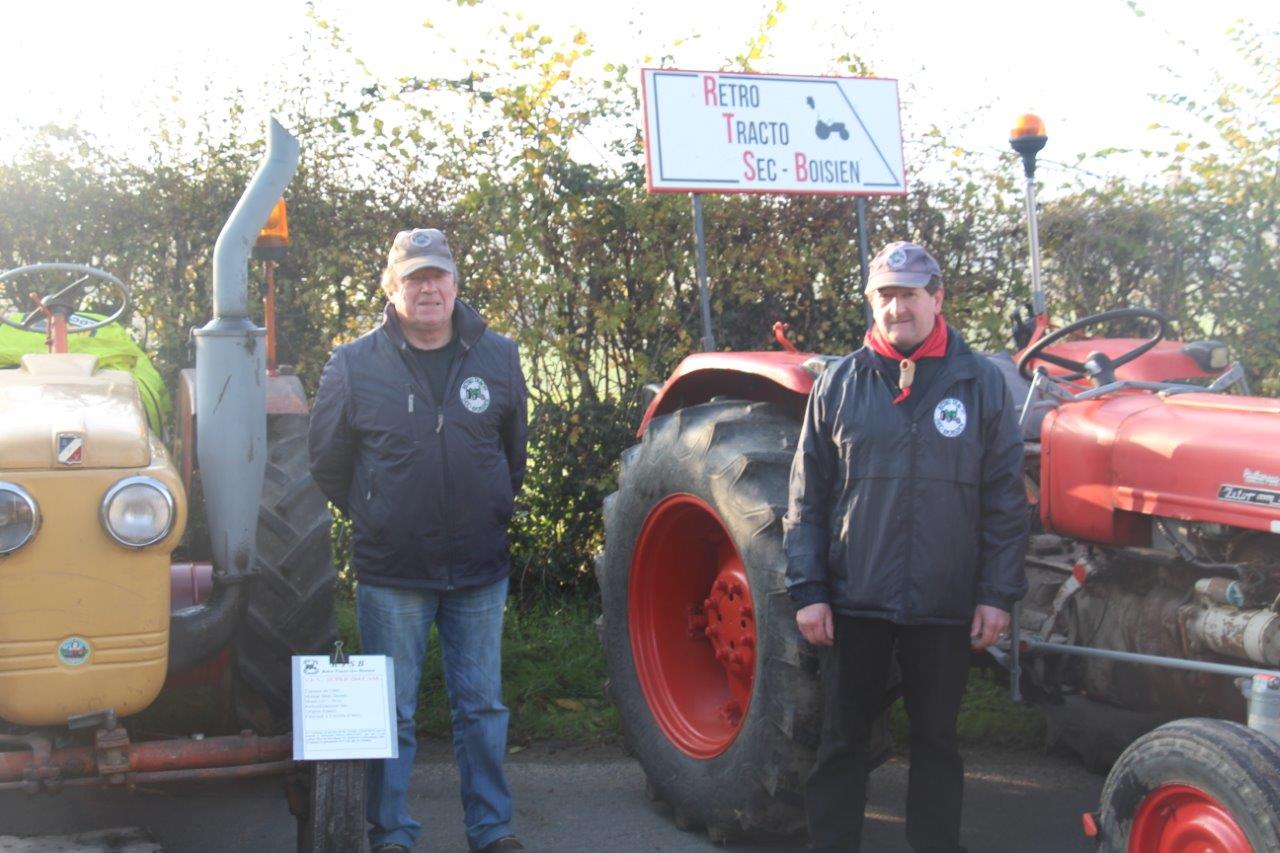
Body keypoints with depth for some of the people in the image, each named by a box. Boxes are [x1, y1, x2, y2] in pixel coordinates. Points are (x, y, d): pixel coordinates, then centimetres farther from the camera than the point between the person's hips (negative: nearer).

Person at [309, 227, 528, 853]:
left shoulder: (498, 358, 3)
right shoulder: (353, 366, -4)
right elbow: (328, 462, 6)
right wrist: (373, 520, 10)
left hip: (480, 569, 2)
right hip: (391, 572, -2)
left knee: (482, 707, 10)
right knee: (391, 711, 5)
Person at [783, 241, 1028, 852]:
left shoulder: (980, 384, 2)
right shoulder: (838, 385, 3)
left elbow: (1005, 499, 3)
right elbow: (806, 499, 4)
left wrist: (998, 594, -2)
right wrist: (807, 590, -2)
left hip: (944, 606, 0)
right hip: (853, 601, 0)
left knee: (937, 740, 12)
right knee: (843, 739, 8)